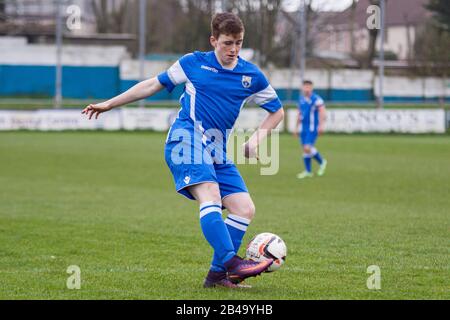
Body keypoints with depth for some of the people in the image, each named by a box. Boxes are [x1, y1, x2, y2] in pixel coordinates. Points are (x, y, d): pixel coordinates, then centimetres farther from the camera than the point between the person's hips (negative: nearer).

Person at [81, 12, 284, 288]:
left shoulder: (252, 76, 10)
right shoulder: (193, 63, 5)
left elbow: (277, 111, 20)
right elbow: (154, 84, 15)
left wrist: (258, 137, 2)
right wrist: (109, 104, 17)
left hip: (217, 152, 5)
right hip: (187, 138, -5)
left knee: (245, 209, -7)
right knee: (210, 195, -29)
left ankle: (218, 275, -2)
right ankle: (231, 262, -42)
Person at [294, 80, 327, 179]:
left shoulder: (316, 99, -10)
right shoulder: (301, 99, 12)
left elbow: (322, 112, -16)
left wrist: (321, 125, -25)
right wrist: (297, 128, 20)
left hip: (313, 129, -7)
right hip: (304, 128, 7)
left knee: (307, 148, -16)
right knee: (305, 149, 6)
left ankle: (321, 162, 7)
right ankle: (308, 171, 13)